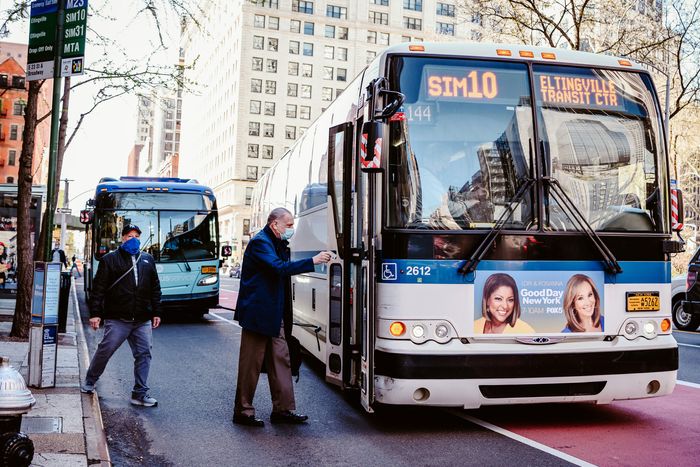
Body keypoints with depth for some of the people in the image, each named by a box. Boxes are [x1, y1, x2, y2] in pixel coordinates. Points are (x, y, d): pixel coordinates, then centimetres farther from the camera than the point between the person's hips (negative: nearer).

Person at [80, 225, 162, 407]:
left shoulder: (148, 259, 16)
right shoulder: (110, 259, 3)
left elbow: (155, 288, 18)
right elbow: (98, 288, -1)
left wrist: (156, 313, 13)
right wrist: (95, 313, -7)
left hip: (143, 320, 4)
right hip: (117, 319, -3)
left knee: (143, 354, 1)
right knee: (105, 350, 1)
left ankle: (140, 393, 7)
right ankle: (90, 381, 26)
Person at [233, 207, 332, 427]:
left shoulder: (278, 244, 16)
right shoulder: (260, 242, -15)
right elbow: (280, 268, -27)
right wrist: (312, 261, -26)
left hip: (275, 315, 10)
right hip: (258, 314, -10)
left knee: (281, 359, 9)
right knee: (251, 364, 0)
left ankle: (283, 409, 15)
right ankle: (243, 411, 11)